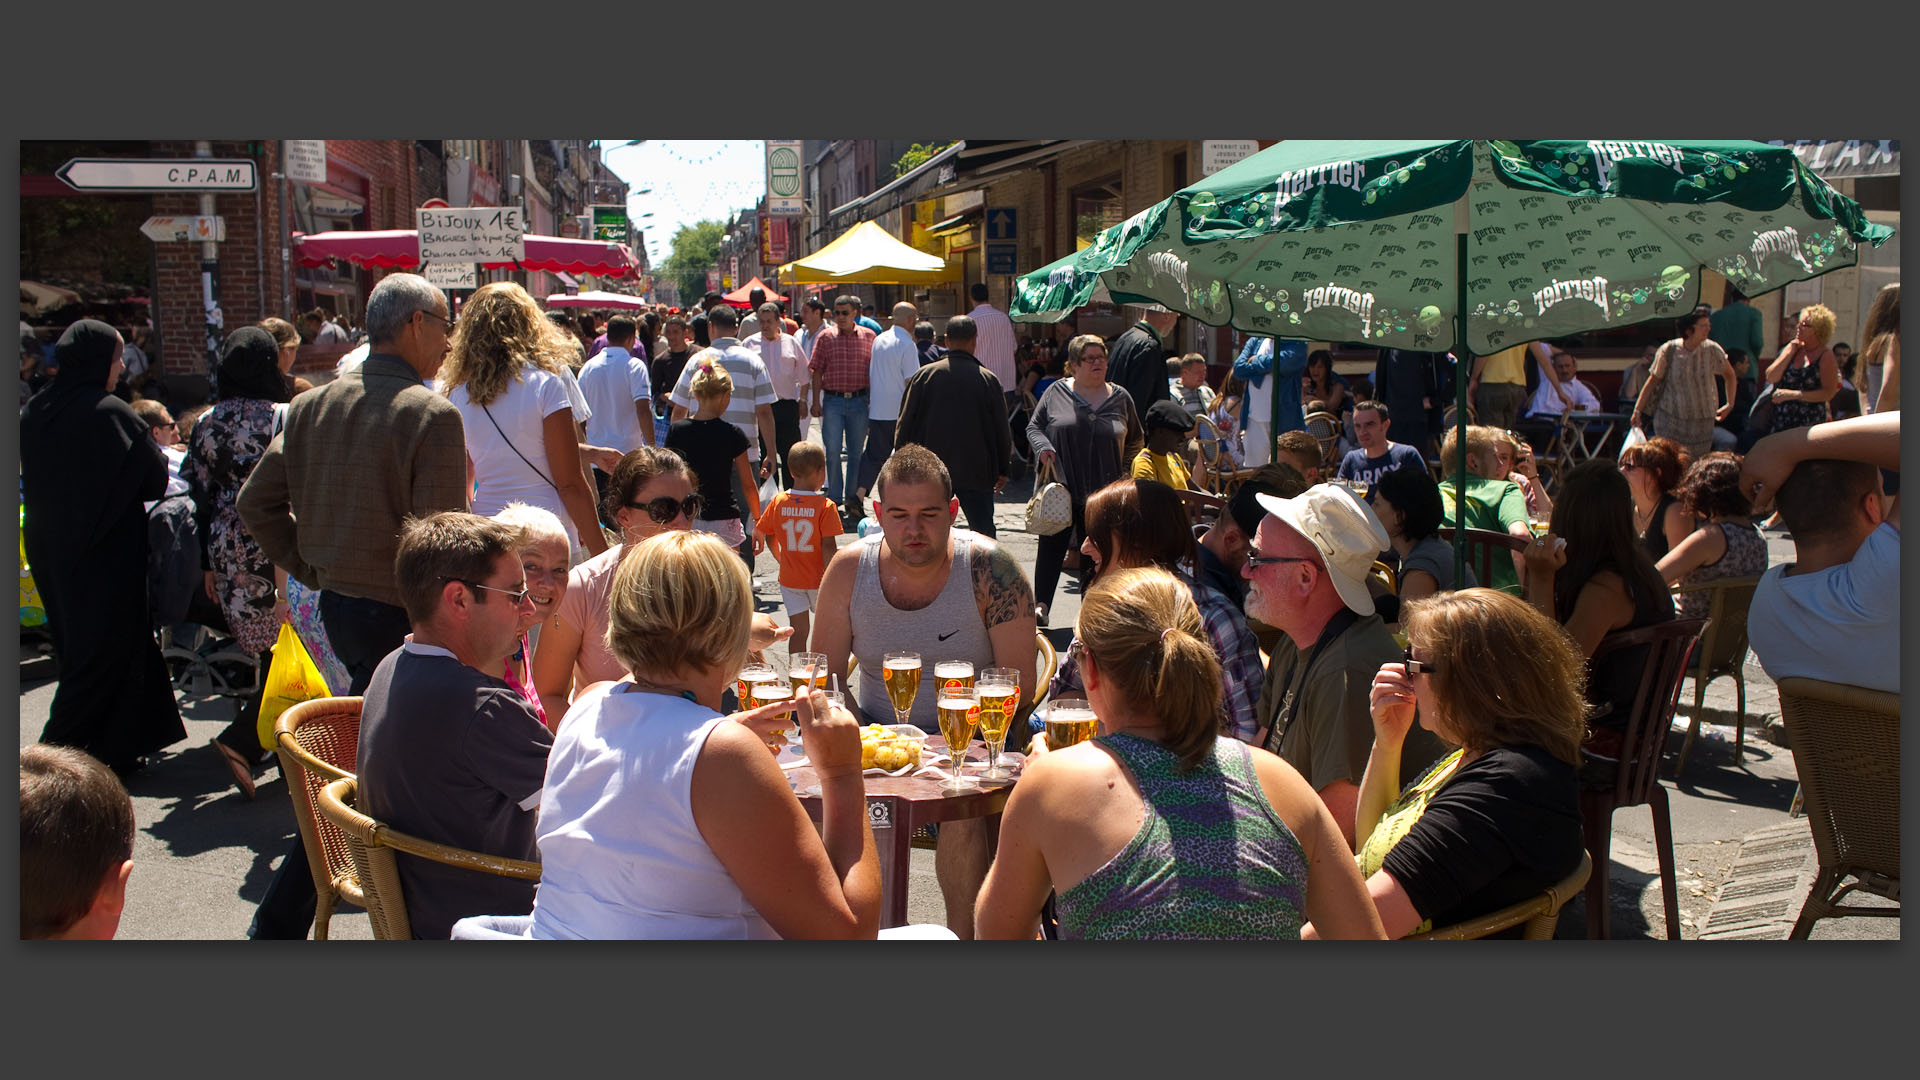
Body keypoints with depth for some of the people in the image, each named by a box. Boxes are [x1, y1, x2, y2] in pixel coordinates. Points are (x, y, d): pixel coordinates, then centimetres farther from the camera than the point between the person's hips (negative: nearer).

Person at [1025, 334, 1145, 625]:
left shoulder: (1120, 398, 8)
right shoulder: (1056, 392, 3)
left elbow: (1136, 440, 17)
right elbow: (1034, 426, 7)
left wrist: (1121, 469, 3)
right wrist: (1042, 447, -14)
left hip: (1103, 492, 1)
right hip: (1060, 488, -1)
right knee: (1051, 546, 0)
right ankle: (1041, 605, 7)